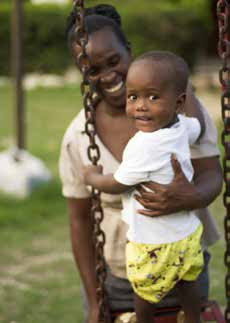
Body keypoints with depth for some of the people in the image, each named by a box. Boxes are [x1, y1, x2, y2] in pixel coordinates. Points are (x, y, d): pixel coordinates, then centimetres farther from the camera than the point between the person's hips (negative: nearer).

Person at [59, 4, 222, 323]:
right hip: (115, 271, 0)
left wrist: (188, 199, -43)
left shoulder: (179, 101, -18)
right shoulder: (78, 137, -15)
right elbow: (79, 219, -6)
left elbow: (212, 177, -19)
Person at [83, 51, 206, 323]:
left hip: (154, 242, -7)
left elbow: (116, 185, -18)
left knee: (144, 290, 19)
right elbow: (200, 124, 17)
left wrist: (92, 177, 2)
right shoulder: (183, 127, -10)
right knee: (187, 282, 25)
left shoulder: (144, 147, -32)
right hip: (187, 232, 7)